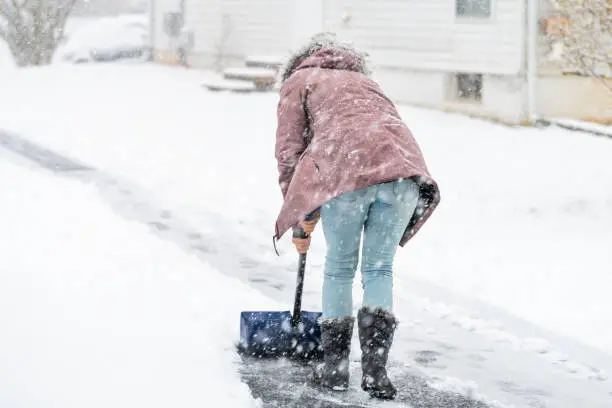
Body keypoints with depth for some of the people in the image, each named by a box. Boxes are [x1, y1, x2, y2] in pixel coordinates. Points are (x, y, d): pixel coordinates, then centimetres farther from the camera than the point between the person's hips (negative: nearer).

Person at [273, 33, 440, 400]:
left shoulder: (301, 79, 25)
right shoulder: (365, 81, 39)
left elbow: (289, 149, 16)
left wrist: (300, 216, 24)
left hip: (345, 168, -3)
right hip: (401, 164, 4)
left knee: (339, 267, 12)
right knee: (380, 268, 11)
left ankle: (335, 366, 17)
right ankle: (375, 368, 1)